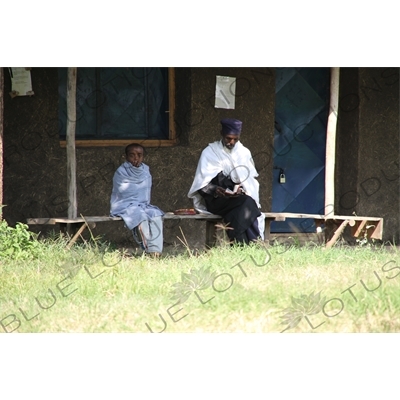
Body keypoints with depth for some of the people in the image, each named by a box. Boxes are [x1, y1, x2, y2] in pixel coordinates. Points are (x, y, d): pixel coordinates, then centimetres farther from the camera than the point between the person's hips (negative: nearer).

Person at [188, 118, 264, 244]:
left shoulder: (244, 152, 14)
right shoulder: (210, 152, 3)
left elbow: (251, 181, 11)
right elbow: (202, 185, -2)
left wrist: (242, 189, -12)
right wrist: (215, 190, -23)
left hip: (239, 197, 3)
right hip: (216, 200, -3)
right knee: (246, 203, -33)